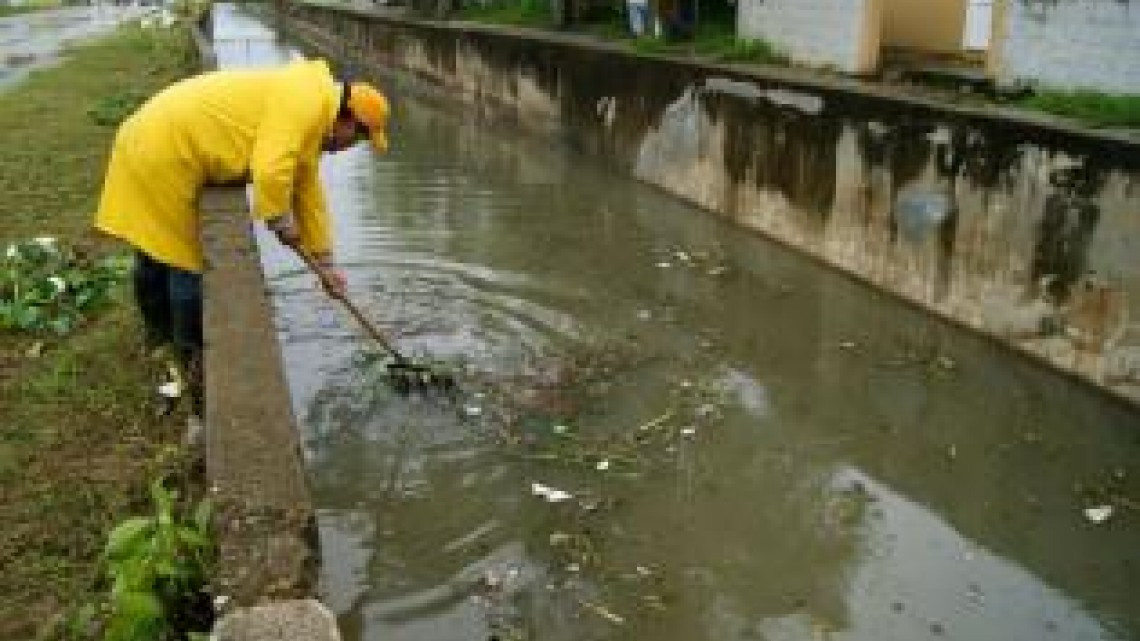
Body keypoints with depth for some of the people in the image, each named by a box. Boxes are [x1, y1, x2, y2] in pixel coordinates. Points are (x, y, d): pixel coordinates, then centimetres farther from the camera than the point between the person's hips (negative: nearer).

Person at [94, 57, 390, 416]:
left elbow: (308, 193, 20)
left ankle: (159, 331, 43)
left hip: (150, 146, 10)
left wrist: (325, 263, 22)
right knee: (187, 260, -4)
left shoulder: (311, 120, 14)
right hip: (165, 156, -10)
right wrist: (280, 219, -14)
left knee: (155, 251, 24)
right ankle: (196, 365, 5)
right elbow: (270, 172, -32)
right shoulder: (306, 103, -18)